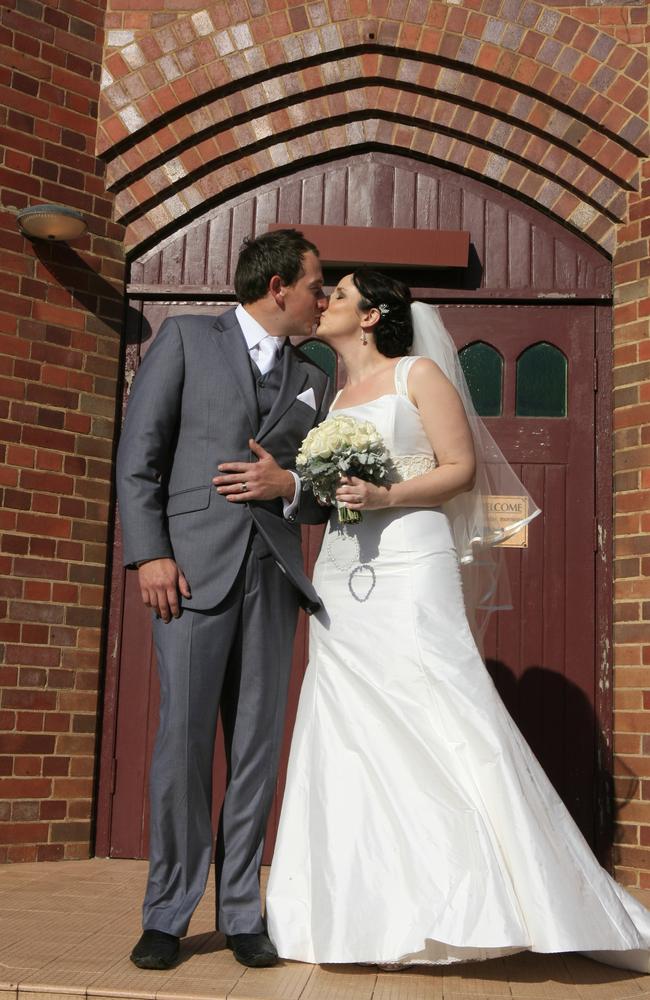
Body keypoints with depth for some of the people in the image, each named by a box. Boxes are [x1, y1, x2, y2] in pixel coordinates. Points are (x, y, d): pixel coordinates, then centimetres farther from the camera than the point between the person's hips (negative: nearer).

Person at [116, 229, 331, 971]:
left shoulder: (312, 382, 20)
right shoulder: (186, 338, 8)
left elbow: (327, 496, 18)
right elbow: (139, 451, 0)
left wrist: (288, 485, -5)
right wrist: (150, 554, -10)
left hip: (273, 573, 4)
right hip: (193, 565, -4)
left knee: (257, 744, 4)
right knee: (183, 739, -4)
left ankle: (241, 914, 15)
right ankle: (166, 916, 10)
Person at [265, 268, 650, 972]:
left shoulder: (417, 375, 4)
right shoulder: (332, 398, 21)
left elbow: (462, 468, -4)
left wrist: (386, 496, -16)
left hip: (409, 571, -6)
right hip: (340, 578, 6)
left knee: (443, 727, -11)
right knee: (350, 734, 2)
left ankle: (482, 902, -1)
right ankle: (369, 913, 11)